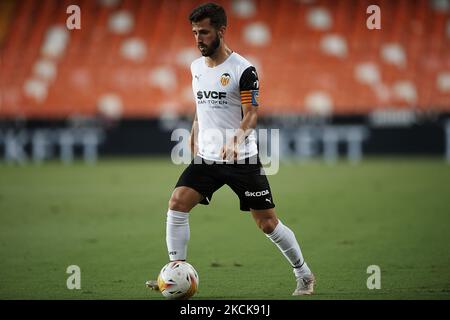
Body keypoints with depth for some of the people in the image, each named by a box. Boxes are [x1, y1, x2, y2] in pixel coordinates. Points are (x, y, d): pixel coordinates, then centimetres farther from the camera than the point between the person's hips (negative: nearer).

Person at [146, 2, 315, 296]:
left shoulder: (243, 70, -12)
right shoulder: (196, 67, 9)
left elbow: (252, 115, -16)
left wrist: (236, 139, -34)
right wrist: (194, 142, 17)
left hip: (243, 160, -5)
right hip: (206, 159, 5)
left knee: (268, 223, 0)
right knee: (177, 203, -14)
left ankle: (304, 275, 19)